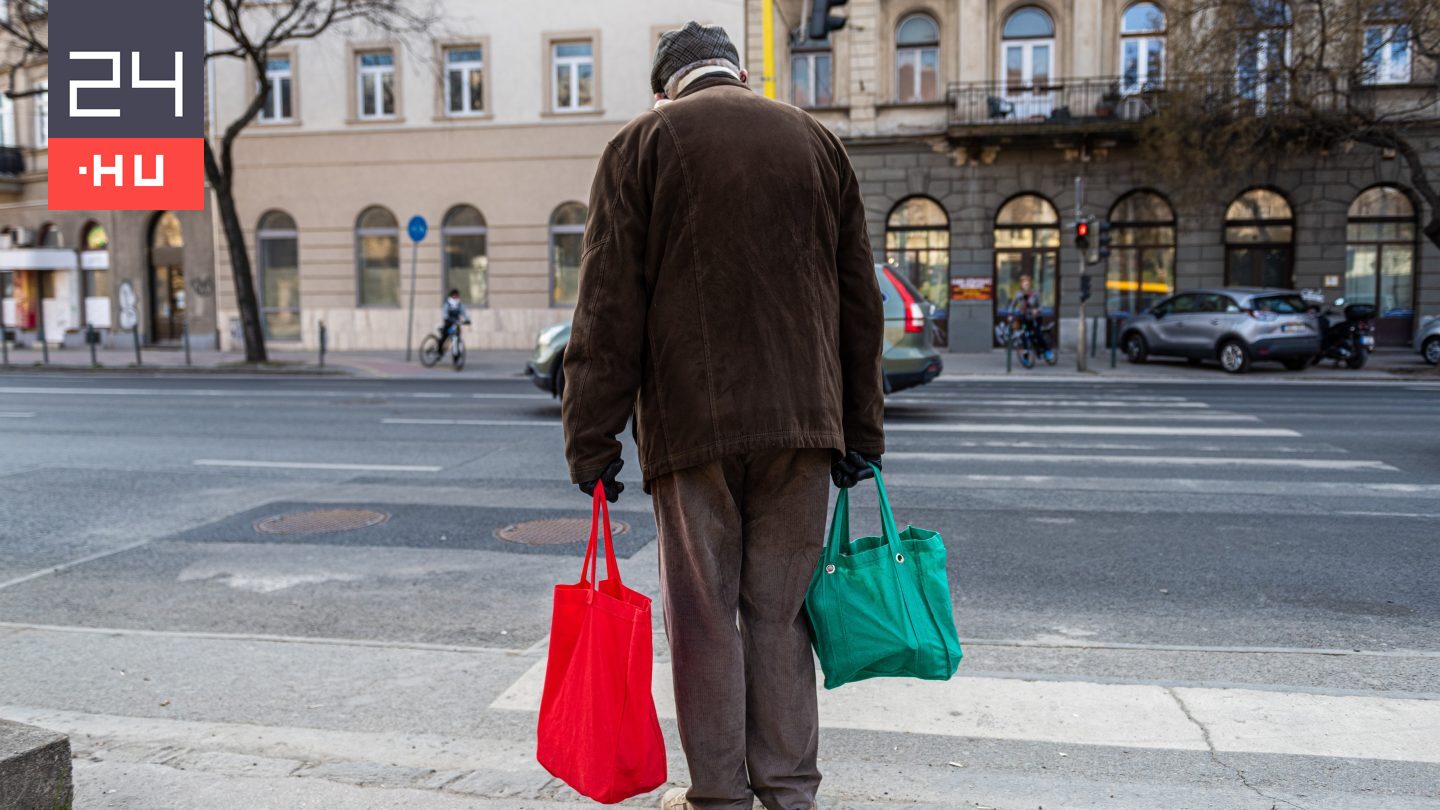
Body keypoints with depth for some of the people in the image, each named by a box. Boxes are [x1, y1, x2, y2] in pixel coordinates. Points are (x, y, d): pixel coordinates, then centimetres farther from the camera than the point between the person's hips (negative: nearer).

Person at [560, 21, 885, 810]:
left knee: (705, 614, 7)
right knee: (779, 611, 12)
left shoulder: (642, 143, 3)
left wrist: (592, 438, -1)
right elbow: (859, 303, 13)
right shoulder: (817, 142, 13)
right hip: (802, 420, 4)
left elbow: (610, 308, -4)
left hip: (692, 421, -3)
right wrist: (860, 431, 17)